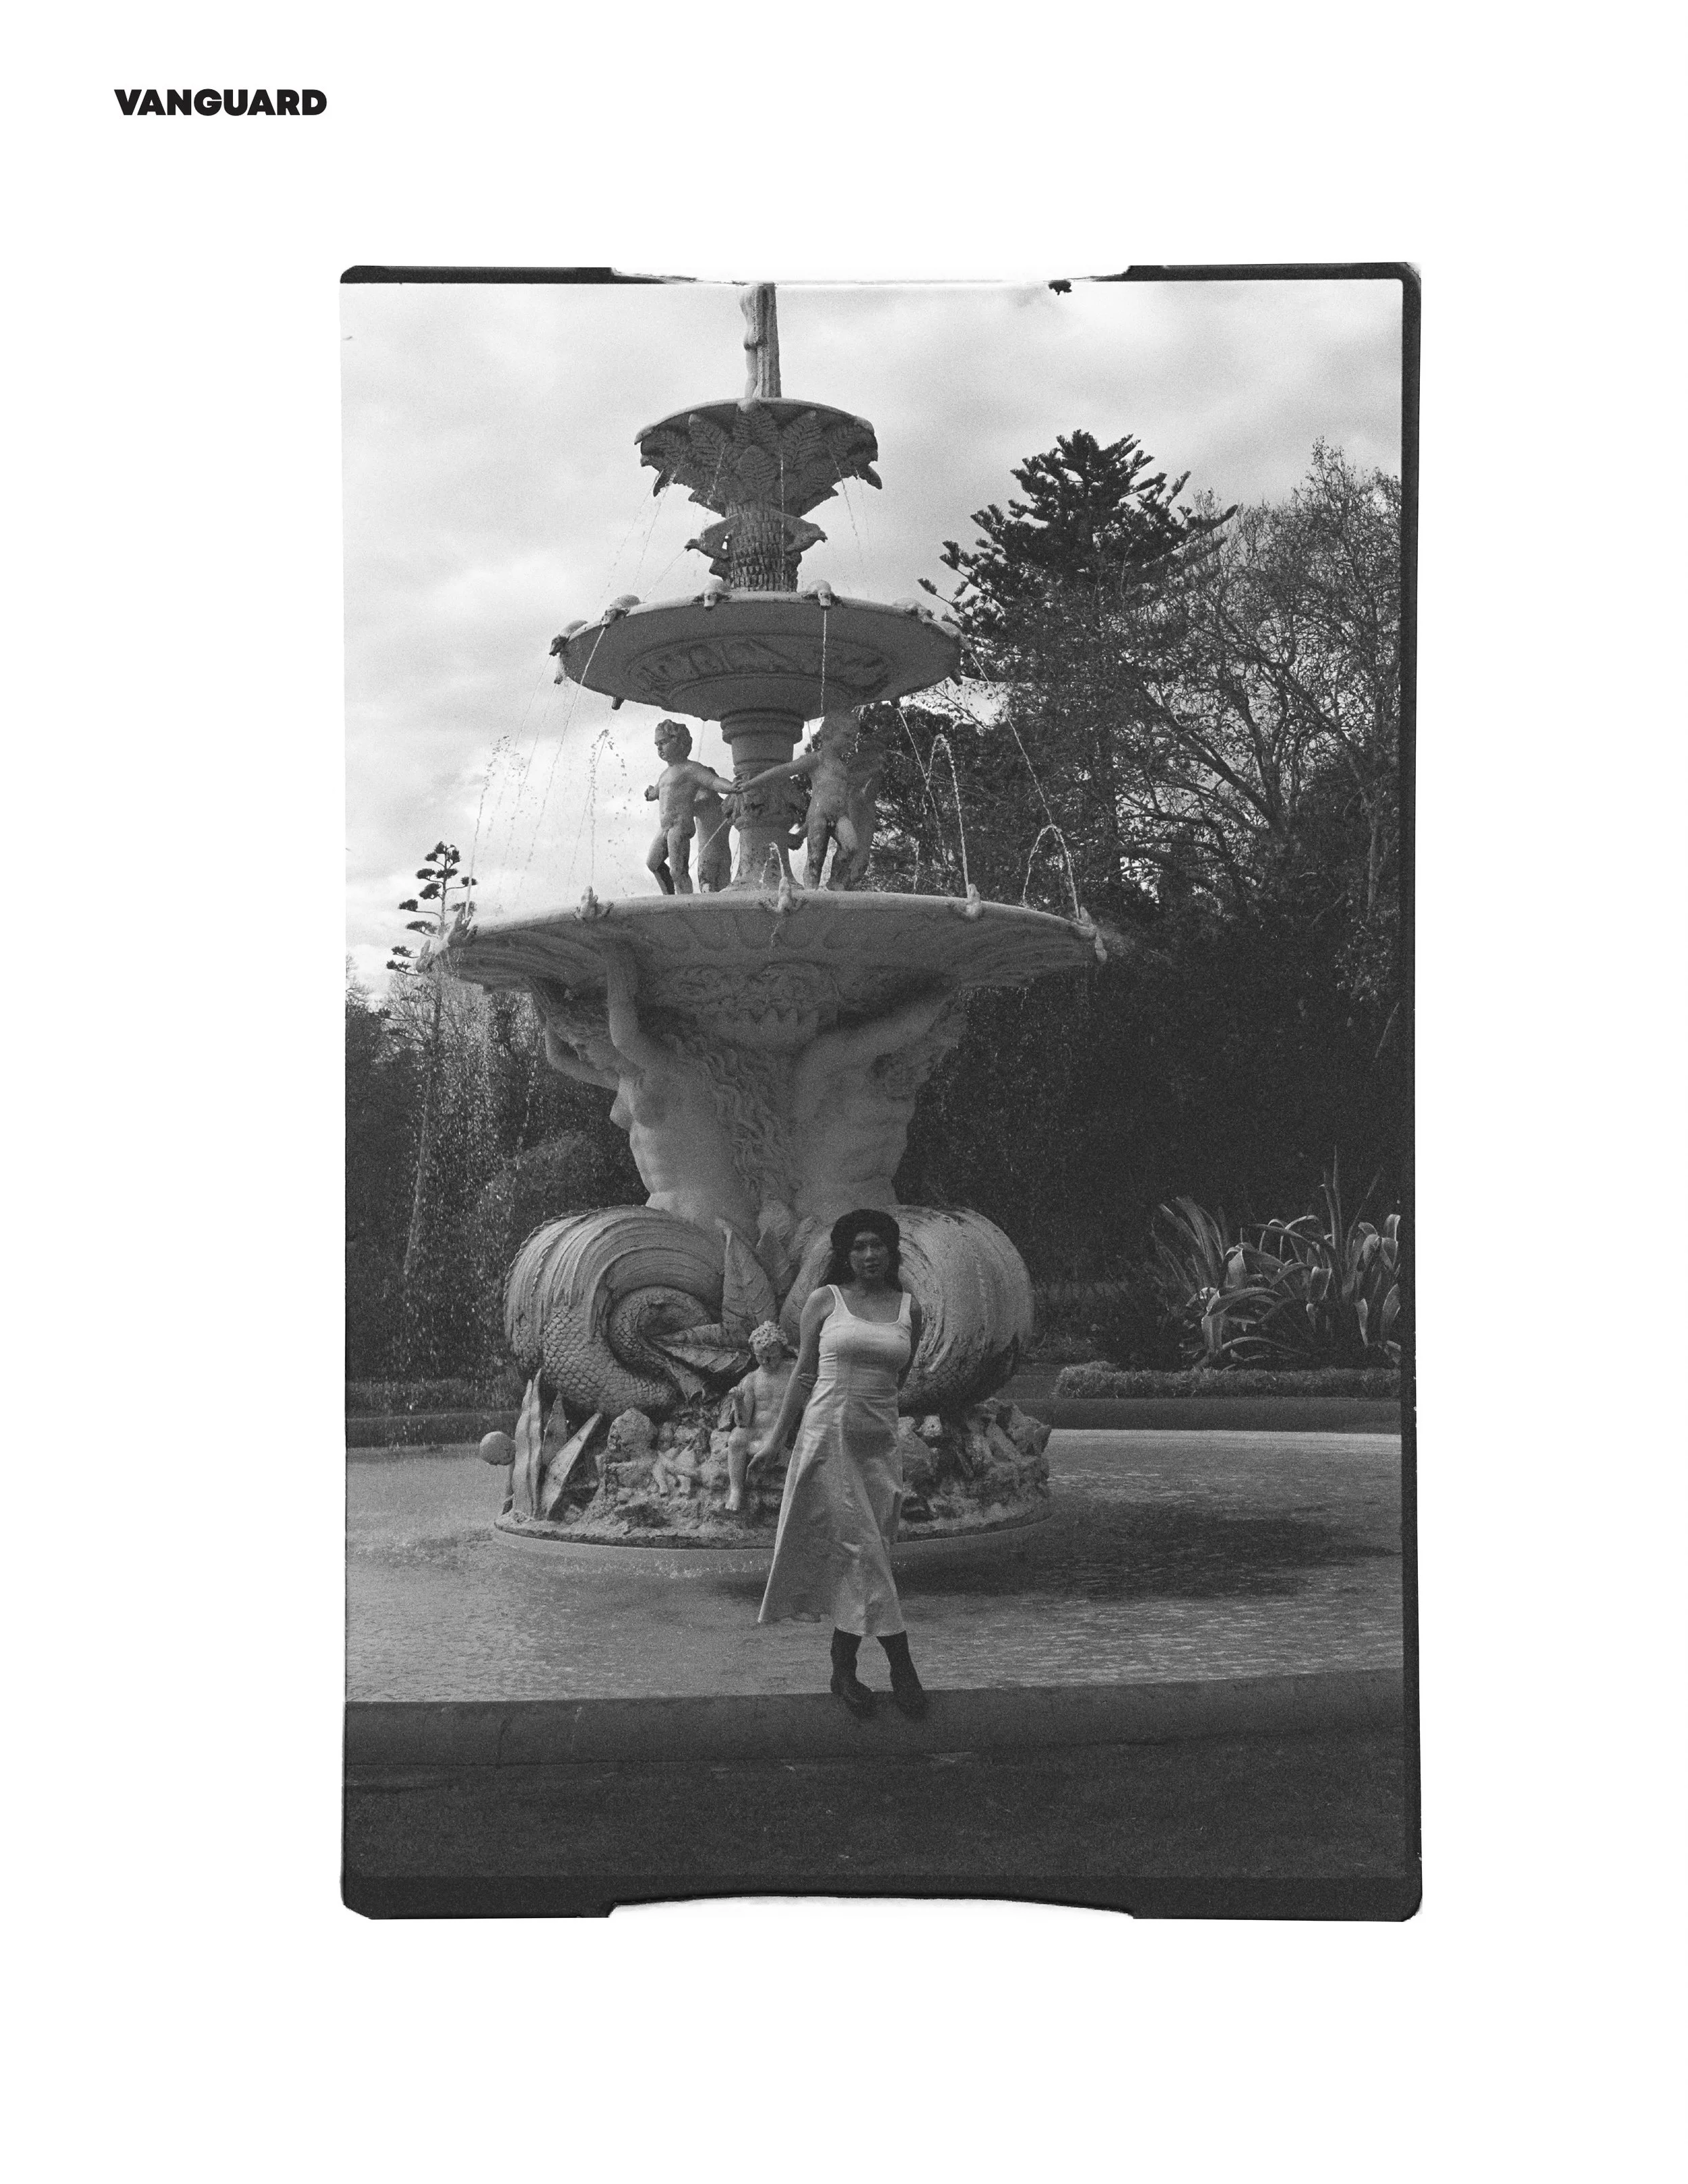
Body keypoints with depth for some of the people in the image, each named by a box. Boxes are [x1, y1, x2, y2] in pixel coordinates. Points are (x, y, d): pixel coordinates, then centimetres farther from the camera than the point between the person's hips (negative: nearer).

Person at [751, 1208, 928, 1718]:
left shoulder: (908, 1308, 8)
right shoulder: (825, 1300, 2)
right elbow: (804, 1374, 6)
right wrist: (776, 1435, 7)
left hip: (880, 1442, 3)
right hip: (827, 1435, -3)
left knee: (859, 1556, 5)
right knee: (859, 1548, -6)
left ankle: (844, 1670, 14)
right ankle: (900, 1665, -2)